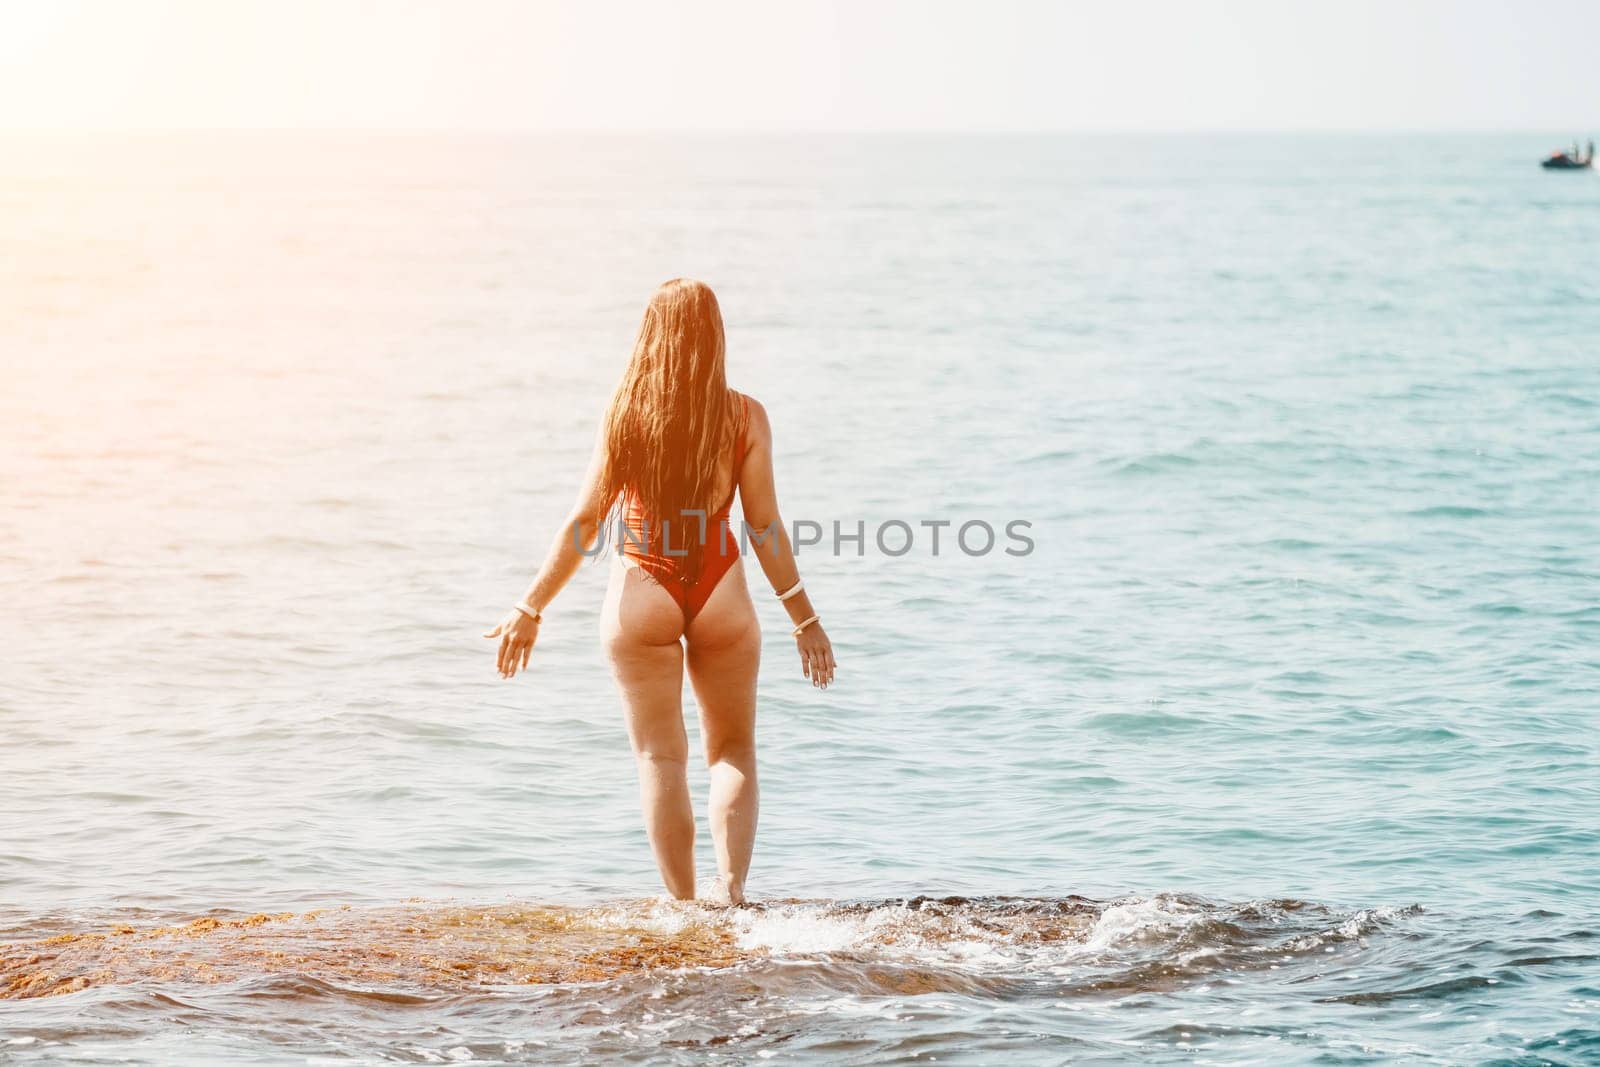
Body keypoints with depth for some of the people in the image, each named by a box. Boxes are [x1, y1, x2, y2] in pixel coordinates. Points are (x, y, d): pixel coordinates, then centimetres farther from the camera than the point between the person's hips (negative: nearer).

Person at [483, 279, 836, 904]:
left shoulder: (626, 414, -6)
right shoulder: (745, 417, -5)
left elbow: (585, 522, -5)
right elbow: (765, 529, -4)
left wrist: (530, 610, 2)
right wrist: (804, 618, 6)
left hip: (643, 592, 0)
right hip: (720, 593, 1)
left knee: (661, 758, 7)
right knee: (733, 751, 16)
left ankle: (684, 906, 6)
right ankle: (733, 889, 0)